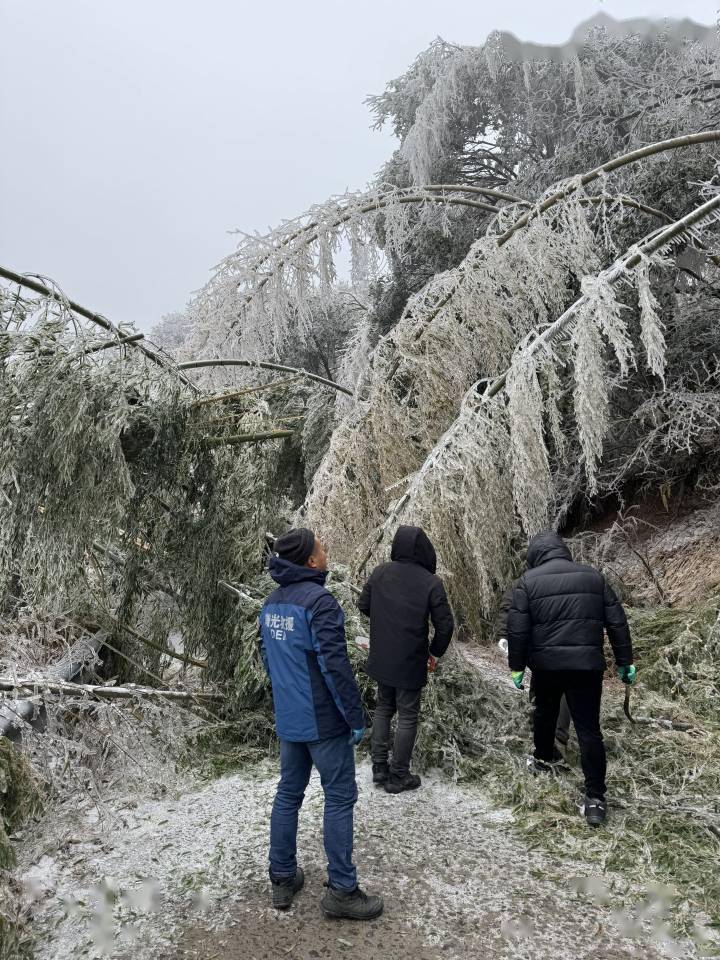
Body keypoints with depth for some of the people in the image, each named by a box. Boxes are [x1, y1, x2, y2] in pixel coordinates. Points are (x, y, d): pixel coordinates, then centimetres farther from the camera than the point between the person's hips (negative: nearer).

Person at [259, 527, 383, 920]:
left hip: (287, 718, 8)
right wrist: (356, 716, -14)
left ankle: (283, 878, 27)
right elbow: (335, 664, -23)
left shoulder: (271, 603, 5)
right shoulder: (319, 601, -21)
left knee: (288, 794, 16)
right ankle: (341, 890, 11)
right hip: (324, 721, -8)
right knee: (339, 798, 4)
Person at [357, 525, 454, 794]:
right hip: (411, 663, -4)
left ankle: (379, 768, 25)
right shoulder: (431, 582, -16)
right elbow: (445, 624, -13)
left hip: (381, 658, 4)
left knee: (383, 709, 21)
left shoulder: (380, 573, -6)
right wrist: (435, 652, 4)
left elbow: (363, 605, 6)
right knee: (407, 716, 10)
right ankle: (398, 776, 18)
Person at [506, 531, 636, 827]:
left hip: (546, 664, 0)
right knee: (588, 728, 2)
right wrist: (625, 662, 13)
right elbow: (617, 622, 6)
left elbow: (517, 630, -4)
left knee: (545, 712, 25)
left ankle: (543, 757, 45)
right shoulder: (593, 577, 6)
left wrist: (517, 666, 6)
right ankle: (595, 797, -1)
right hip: (587, 664, 1)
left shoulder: (528, 581, -1)